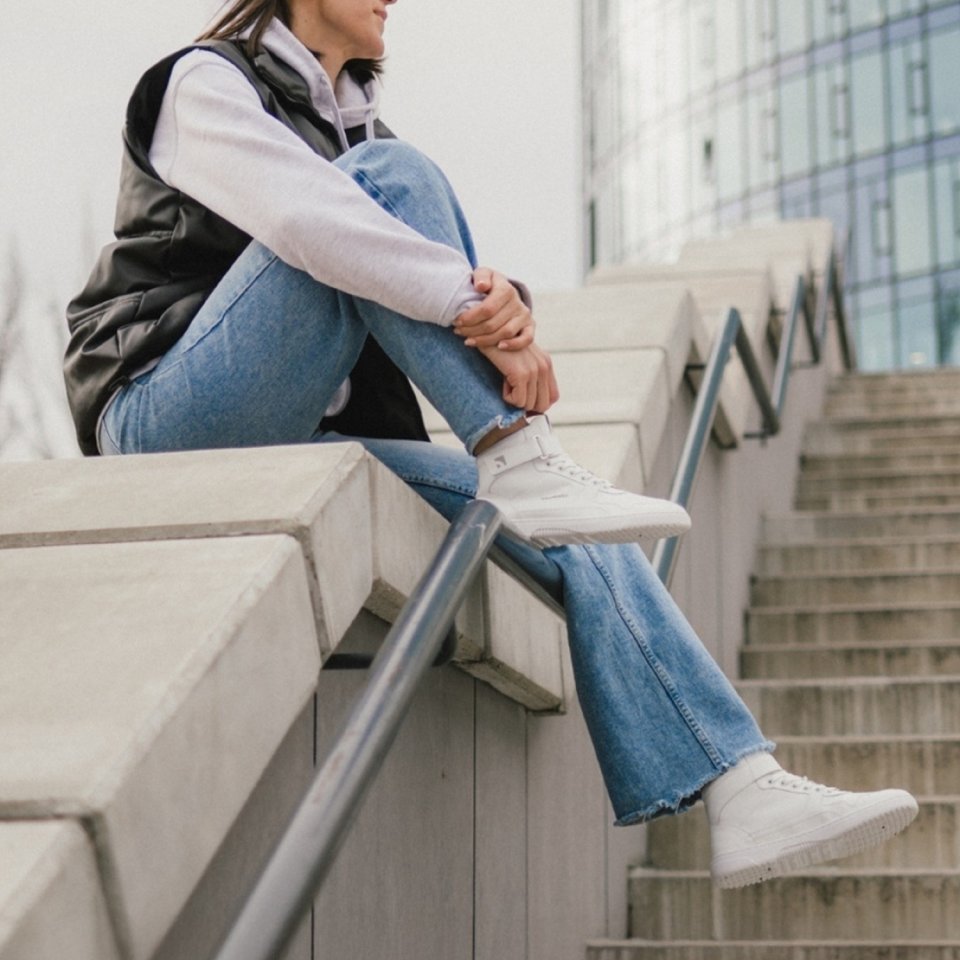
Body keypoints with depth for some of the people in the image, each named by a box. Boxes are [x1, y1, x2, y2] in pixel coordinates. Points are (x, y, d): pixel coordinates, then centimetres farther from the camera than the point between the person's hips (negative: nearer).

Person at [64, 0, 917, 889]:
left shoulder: (355, 118, 23)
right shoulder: (204, 82, 1)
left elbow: (445, 280, 7)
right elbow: (296, 214, -22)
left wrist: (500, 302, -18)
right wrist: (475, 304, -26)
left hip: (298, 444, 7)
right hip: (175, 421, -7)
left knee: (576, 539, -10)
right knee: (392, 176, -22)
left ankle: (743, 790, -16)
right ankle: (524, 465, -28)